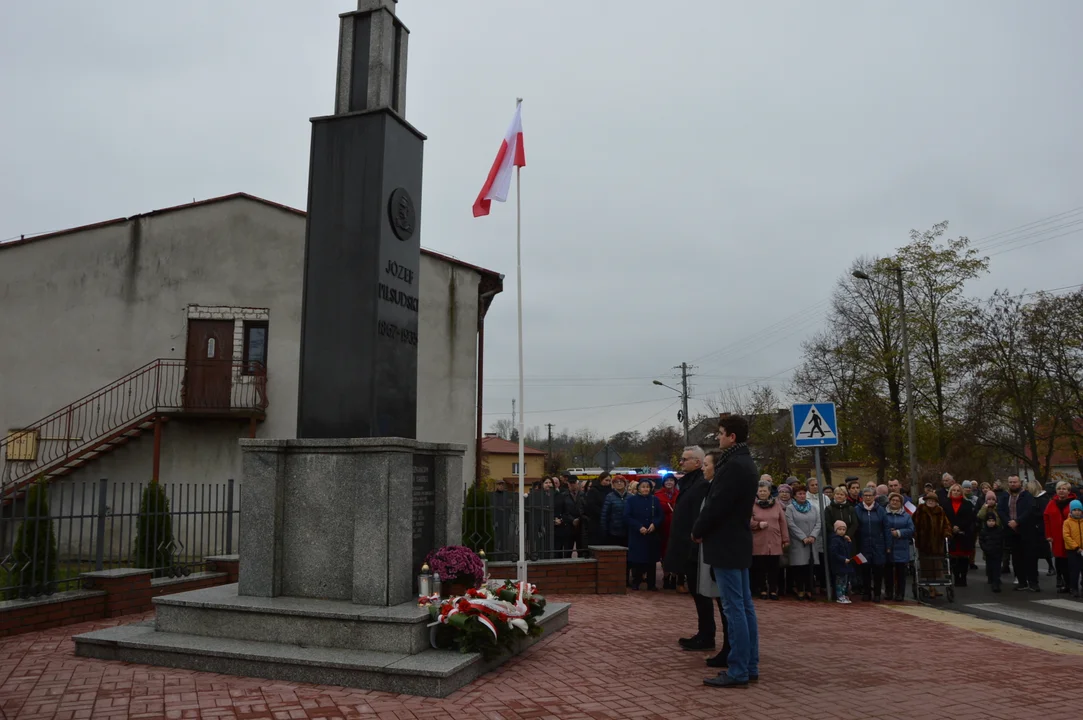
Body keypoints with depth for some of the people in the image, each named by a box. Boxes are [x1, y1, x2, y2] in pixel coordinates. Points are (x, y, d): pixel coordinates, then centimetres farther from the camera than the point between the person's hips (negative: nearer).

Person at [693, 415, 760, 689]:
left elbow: (716, 505, -21)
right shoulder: (745, 463, 13)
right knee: (745, 606, 12)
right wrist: (703, 528, 12)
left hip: (725, 543, -10)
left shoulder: (733, 466, -19)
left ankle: (738, 671, 0)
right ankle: (749, 667, 20)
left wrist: (697, 531, -5)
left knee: (734, 608, -5)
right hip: (738, 542, 10)